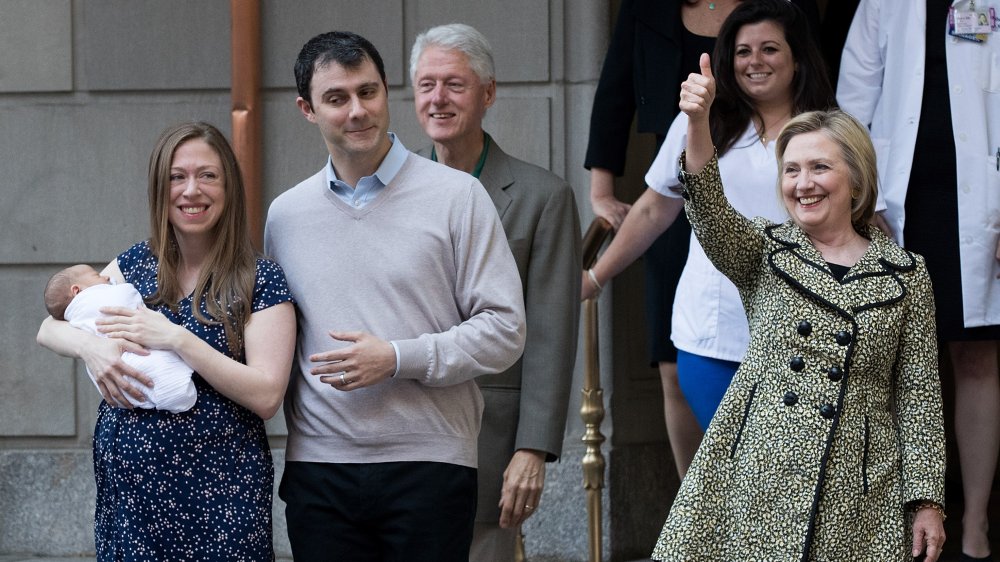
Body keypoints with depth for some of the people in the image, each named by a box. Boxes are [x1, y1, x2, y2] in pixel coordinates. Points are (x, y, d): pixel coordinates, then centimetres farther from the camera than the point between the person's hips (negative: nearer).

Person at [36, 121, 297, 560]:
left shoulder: (262, 281, -6)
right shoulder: (137, 263, 8)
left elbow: (266, 396, -14)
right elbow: (49, 329, 10)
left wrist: (177, 339, -20)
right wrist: (90, 345, -13)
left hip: (218, 495, -4)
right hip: (127, 485, 4)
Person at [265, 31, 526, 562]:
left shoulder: (457, 195, 1)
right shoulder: (285, 214, 12)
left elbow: (504, 329, -3)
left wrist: (398, 358, -13)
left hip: (429, 464, -3)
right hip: (318, 472, 3)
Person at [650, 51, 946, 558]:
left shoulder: (905, 275, 7)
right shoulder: (765, 253, 8)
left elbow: (919, 395, 5)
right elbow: (710, 212, -13)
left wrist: (927, 499, -1)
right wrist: (698, 122, -30)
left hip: (857, 491, 0)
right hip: (757, 477, 1)